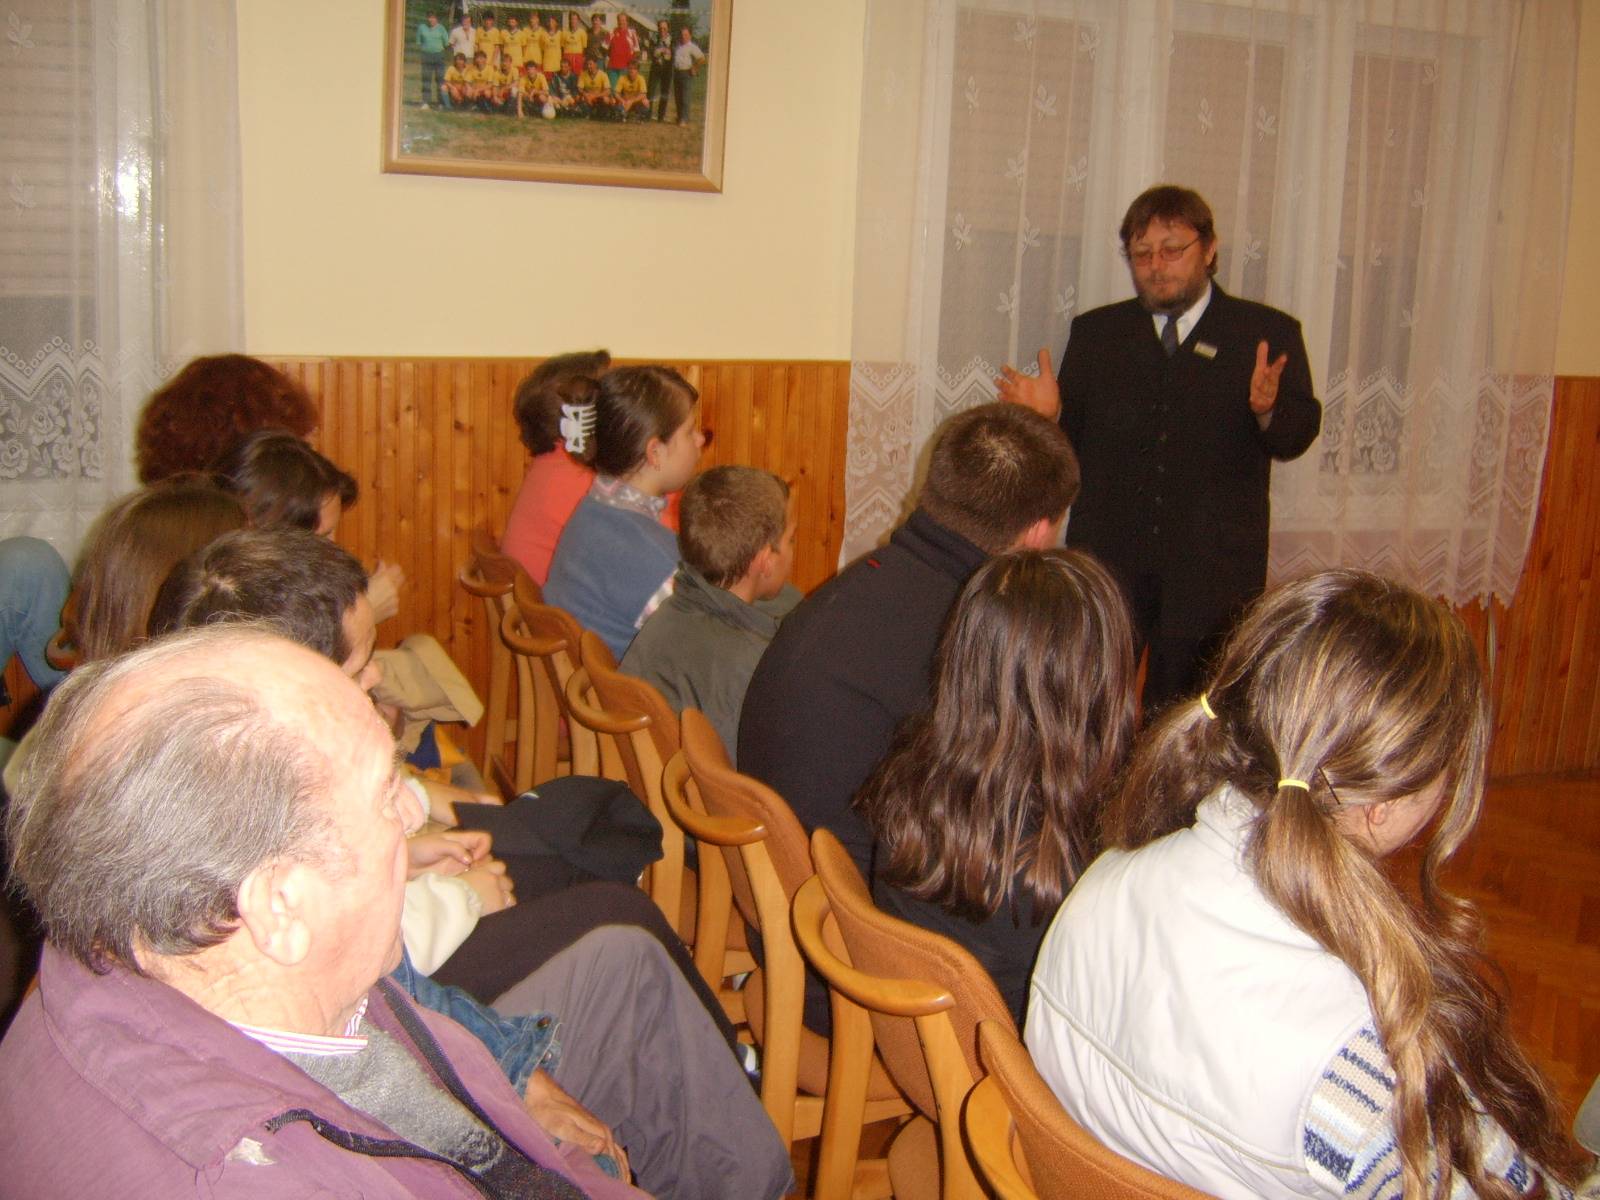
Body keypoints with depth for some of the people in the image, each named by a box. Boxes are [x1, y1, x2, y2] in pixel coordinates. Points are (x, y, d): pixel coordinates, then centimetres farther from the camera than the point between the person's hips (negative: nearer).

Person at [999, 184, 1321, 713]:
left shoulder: (1270, 334, 6)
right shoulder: (1095, 333, 12)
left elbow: (1297, 436, -3)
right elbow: (1072, 442, 10)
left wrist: (1268, 411, -24)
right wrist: (1044, 416, -12)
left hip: (1213, 570, -1)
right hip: (1106, 560, 2)